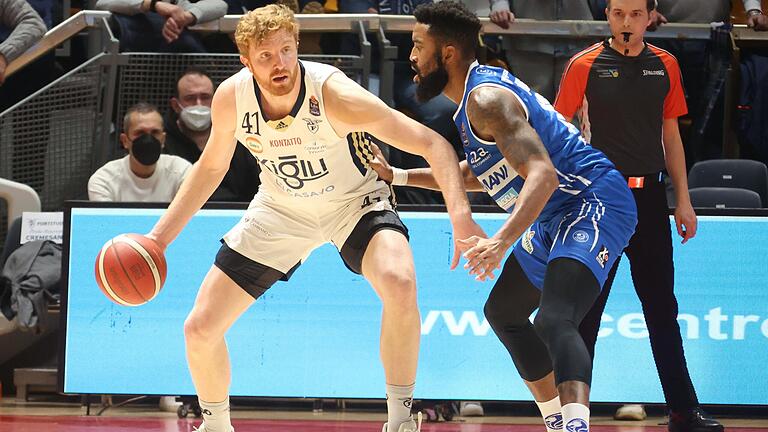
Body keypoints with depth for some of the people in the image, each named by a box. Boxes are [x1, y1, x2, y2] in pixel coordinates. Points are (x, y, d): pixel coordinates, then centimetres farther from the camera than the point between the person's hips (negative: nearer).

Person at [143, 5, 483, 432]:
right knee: (200, 329, -2)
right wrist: (160, 235, -2)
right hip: (281, 210, 4)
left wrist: (460, 214, -44)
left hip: (356, 203, -4)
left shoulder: (335, 94, -32)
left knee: (400, 284, -36)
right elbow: (211, 168, 2)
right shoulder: (231, 98, -19)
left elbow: (433, 144, -30)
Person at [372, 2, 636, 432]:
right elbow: (474, 175, 32)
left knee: (554, 322, -31)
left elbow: (542, 174, -32)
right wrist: (397, 176, 30)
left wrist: (502, 242, -43)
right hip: (557, 217, 11)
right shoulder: (476, 93, 15)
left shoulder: (486, 99, -19)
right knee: (504, 312, 26)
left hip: (593, 203, -11)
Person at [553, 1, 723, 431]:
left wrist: (684, 200, 10)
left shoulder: (665, 65, 7)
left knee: (662, 307, 9)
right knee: (586, 310, 0)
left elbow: (671, 135, 13)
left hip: (649, 198, 4)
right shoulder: (585, 65, -4)